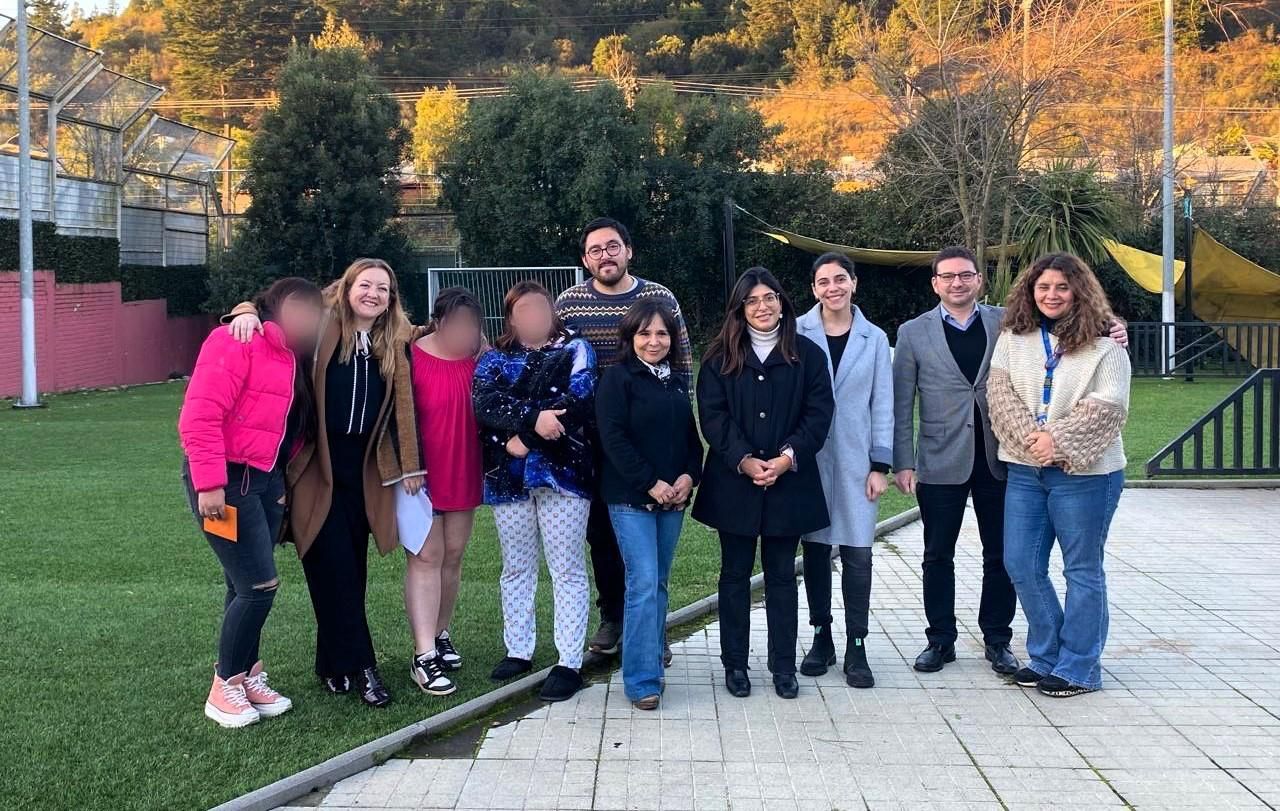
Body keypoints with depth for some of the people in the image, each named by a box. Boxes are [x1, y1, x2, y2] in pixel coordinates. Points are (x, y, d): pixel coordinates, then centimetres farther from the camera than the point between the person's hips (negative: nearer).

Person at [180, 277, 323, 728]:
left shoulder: (288, 358, 15)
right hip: (225, 482, -8)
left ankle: (246, 679, 23)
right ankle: (224, 689, 7)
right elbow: (200, 414, -20)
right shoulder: (237, 342, -12)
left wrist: (282, 483, 9)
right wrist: (209, 484, -23)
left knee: (249, 588, 12)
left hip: (266, 481, 8)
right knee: (259, 585, -9)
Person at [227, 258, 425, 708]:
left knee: (352, 567, 7)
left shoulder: (396, 343, 8)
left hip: (364, 469, 3)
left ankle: (335, 663, 19)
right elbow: (274, 305, 0)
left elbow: (403, 406, 8)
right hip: (316, 466, -3)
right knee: (333, 566, -5)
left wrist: (410, 465, 6)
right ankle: (358, 665, 1)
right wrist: (247, 313, -23)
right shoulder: (320, 326, -1)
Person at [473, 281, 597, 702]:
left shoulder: (575, 350, 4)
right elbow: (484, 401, -7)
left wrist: (522, 437, -15)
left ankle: (569, 663, 2)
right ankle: (518, 651, 25)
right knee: (516, 569, 13)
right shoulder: (495, 357, 12)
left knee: (567, 570, -2)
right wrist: (533, 418, -23)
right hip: (507, 477, 4)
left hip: (562, 472, -4)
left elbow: (576, 402, -12)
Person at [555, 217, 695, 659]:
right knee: (601, 531, 10)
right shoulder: (568, 304, 1)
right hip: (593, 440, 1)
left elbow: (682, 365, 4)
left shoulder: (660, 298, 0)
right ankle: (611, 617, 25)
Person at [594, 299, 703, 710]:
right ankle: (642, 680, -6)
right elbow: (613, 438, -13)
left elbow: (691, 434, 15)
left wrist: (689, 477, -3)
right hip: (631, 497, -6)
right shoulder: (617, 378, -6)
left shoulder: (678, 380, 13)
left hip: (673, 497, 6)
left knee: (658, 583, 11)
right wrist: (651, 484, -16)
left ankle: (653, 659, 22)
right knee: (643, 583, -10)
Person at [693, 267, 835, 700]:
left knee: (782, 575, 8)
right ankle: (735, 664, 18)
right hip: (733, 482, 0)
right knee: (735, 574, 8)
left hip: (788, 481, 0)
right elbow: (712, 414, -5)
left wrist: (786, 458, -15)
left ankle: (783, 666, 17)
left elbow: (819, 413, -3)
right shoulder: (720, 357, 3)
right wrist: (745, 461, -16)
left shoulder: (807, 354, 3)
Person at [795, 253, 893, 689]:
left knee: (857, 553, -1)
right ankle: (821, 637, 21)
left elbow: (883, 405, 5)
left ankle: (856, 648, 8)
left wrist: (880, 465, 0)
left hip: (856, 461, 1)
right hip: (808, 459, 0)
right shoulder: (797, 333, -1)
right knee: (815, 549, 7)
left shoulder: (874, 338, 5)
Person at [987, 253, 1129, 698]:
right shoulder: (1013, 338, 7)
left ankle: (1078, 668, 16)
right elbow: (1000, 393, -2)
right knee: (1021, 564, 7)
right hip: (1025, 469, 4)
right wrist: (1030, 438, -16)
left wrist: (1059, 441, -19)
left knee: (1082, 569, 5)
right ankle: (1046, 657, 23)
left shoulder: (1103, 344, -4)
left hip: (1084, 473, -4)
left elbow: (1107, 407, -11)